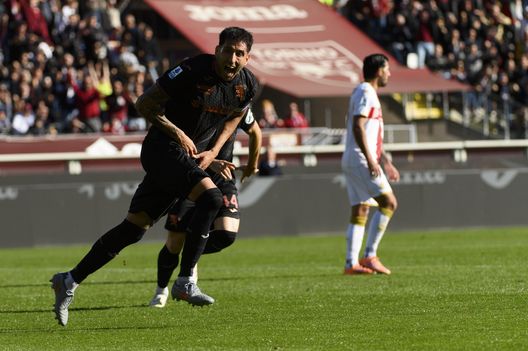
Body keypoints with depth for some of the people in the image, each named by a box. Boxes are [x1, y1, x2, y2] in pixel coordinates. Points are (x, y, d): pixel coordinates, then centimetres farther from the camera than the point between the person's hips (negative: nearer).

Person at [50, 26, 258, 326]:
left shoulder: (248, 86, 0)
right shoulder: (193, 71, -20)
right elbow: (145, 104, -12)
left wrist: (213, 152, 6)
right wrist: (178, 134, -18)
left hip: (192, 157, 7)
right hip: (164, 148, -7)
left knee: (135, 227, 4)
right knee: (211, 198, -28)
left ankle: (70, 281, 12)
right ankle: (185, 283, -23)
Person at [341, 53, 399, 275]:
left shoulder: (369, 94, 22)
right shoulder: (365, 93, -10)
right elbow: (358, 127, -21)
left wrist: (386, 162, 29)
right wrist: (370, 160, -26)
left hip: (352, 163, 10)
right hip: (361, 160, -10)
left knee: (360, 212, 7)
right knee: (388, 202, -12)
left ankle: (351, 263, 4)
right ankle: (370, 255, -13)